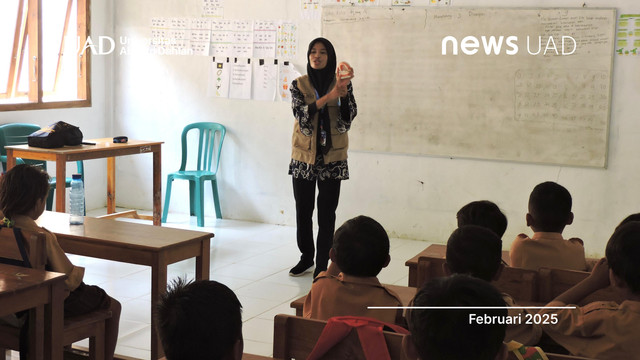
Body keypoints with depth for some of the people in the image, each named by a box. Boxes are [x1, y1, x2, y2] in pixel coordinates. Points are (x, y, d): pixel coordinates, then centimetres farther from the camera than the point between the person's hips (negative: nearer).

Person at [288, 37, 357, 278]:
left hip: (332, 158, -1)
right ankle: (306, 257, 27)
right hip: (303, 157, 1)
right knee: (303, 211, 9)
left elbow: (349, 117, -6)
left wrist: (344, 93, -22)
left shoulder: (342, 84, 2)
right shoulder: (298, 84, 2)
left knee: (327, 213, -1)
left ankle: (322, 265, 6)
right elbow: (301, 114, -13)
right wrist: (328, 97, -24)